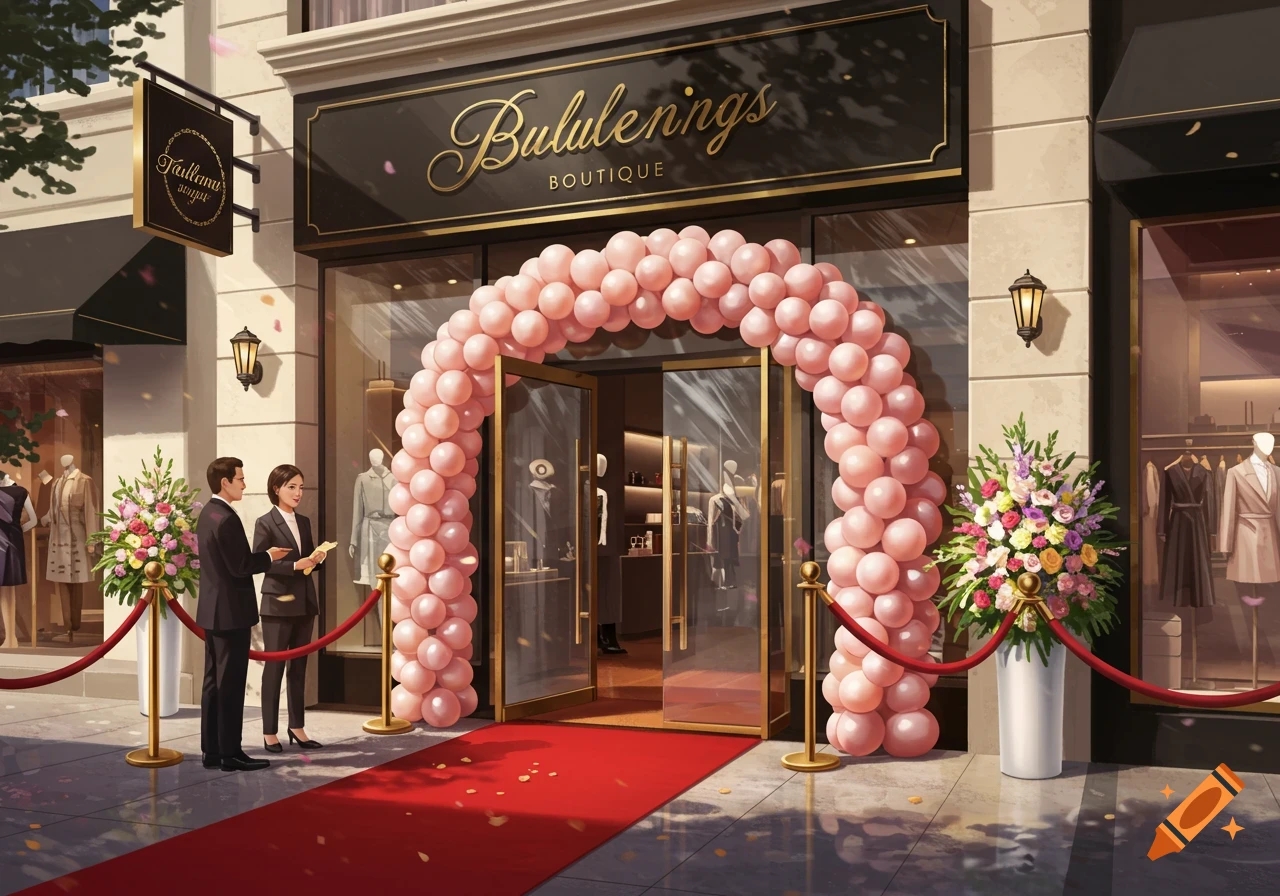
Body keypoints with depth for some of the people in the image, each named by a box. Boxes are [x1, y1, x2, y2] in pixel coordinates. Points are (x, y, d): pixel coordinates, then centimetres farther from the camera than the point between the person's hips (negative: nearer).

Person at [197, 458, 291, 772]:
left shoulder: (208, 513, 11)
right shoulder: (227, 518, -20)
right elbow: (240, 566, -21)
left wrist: (263, 556, 13)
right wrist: (269, 556, -7)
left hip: (213, 610, 10)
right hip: (230, 612, -10)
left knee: (214, 682, 12)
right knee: (231, 684, -3)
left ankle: (212, 750, 18)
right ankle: (230, 753, 4)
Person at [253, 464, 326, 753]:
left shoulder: (304, 522, 12)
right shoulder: (265, 523, -7)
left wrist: (316, 558, -6)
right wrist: (295, 565, -22)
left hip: (305, 603, 6)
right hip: (277, 605, -6)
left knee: (299, 668, 11)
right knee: (273, 669, 1)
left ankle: (297, 728, 19)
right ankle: (269, 732, 9)